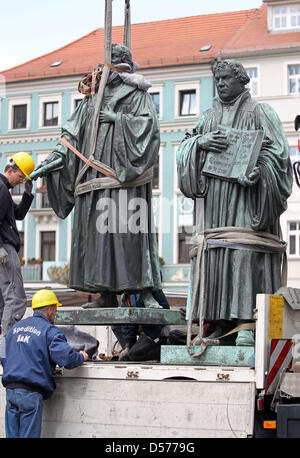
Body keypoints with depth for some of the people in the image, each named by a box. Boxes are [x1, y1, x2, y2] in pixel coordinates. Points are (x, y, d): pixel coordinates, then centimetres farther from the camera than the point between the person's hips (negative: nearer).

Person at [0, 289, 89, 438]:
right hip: (31, 392, -6)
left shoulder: (14, 328, 19)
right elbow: (66, 357, -13)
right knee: (29, 435, -2)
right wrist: (81, 357, 6)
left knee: (12, 435, 10)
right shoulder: (49, 330, -3)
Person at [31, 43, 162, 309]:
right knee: (98, 232, 0)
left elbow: (149, 125, -7)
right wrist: (55, 157, 5)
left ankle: (145, 291, -11)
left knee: (129, 230, -13)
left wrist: (118, 119, -13)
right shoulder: (93, 99, 22)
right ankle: (107, 295, 3)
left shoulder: (138, 95, 7)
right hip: (95, 177, 6)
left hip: (124, 176, -5)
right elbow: (73, 133, 17)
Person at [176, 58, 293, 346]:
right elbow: (184, 148, 14)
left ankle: (246, 323, -19)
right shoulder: (209, 117, 23)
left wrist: (258, 171, -20)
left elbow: (275, 150, -2)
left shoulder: (260, 113, 9)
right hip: (212, 200, 5)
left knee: (244, 253, -16)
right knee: (212, 255, -4)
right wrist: (200, 142, -9)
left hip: (245, 198, -5)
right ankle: (221, 323, -2)